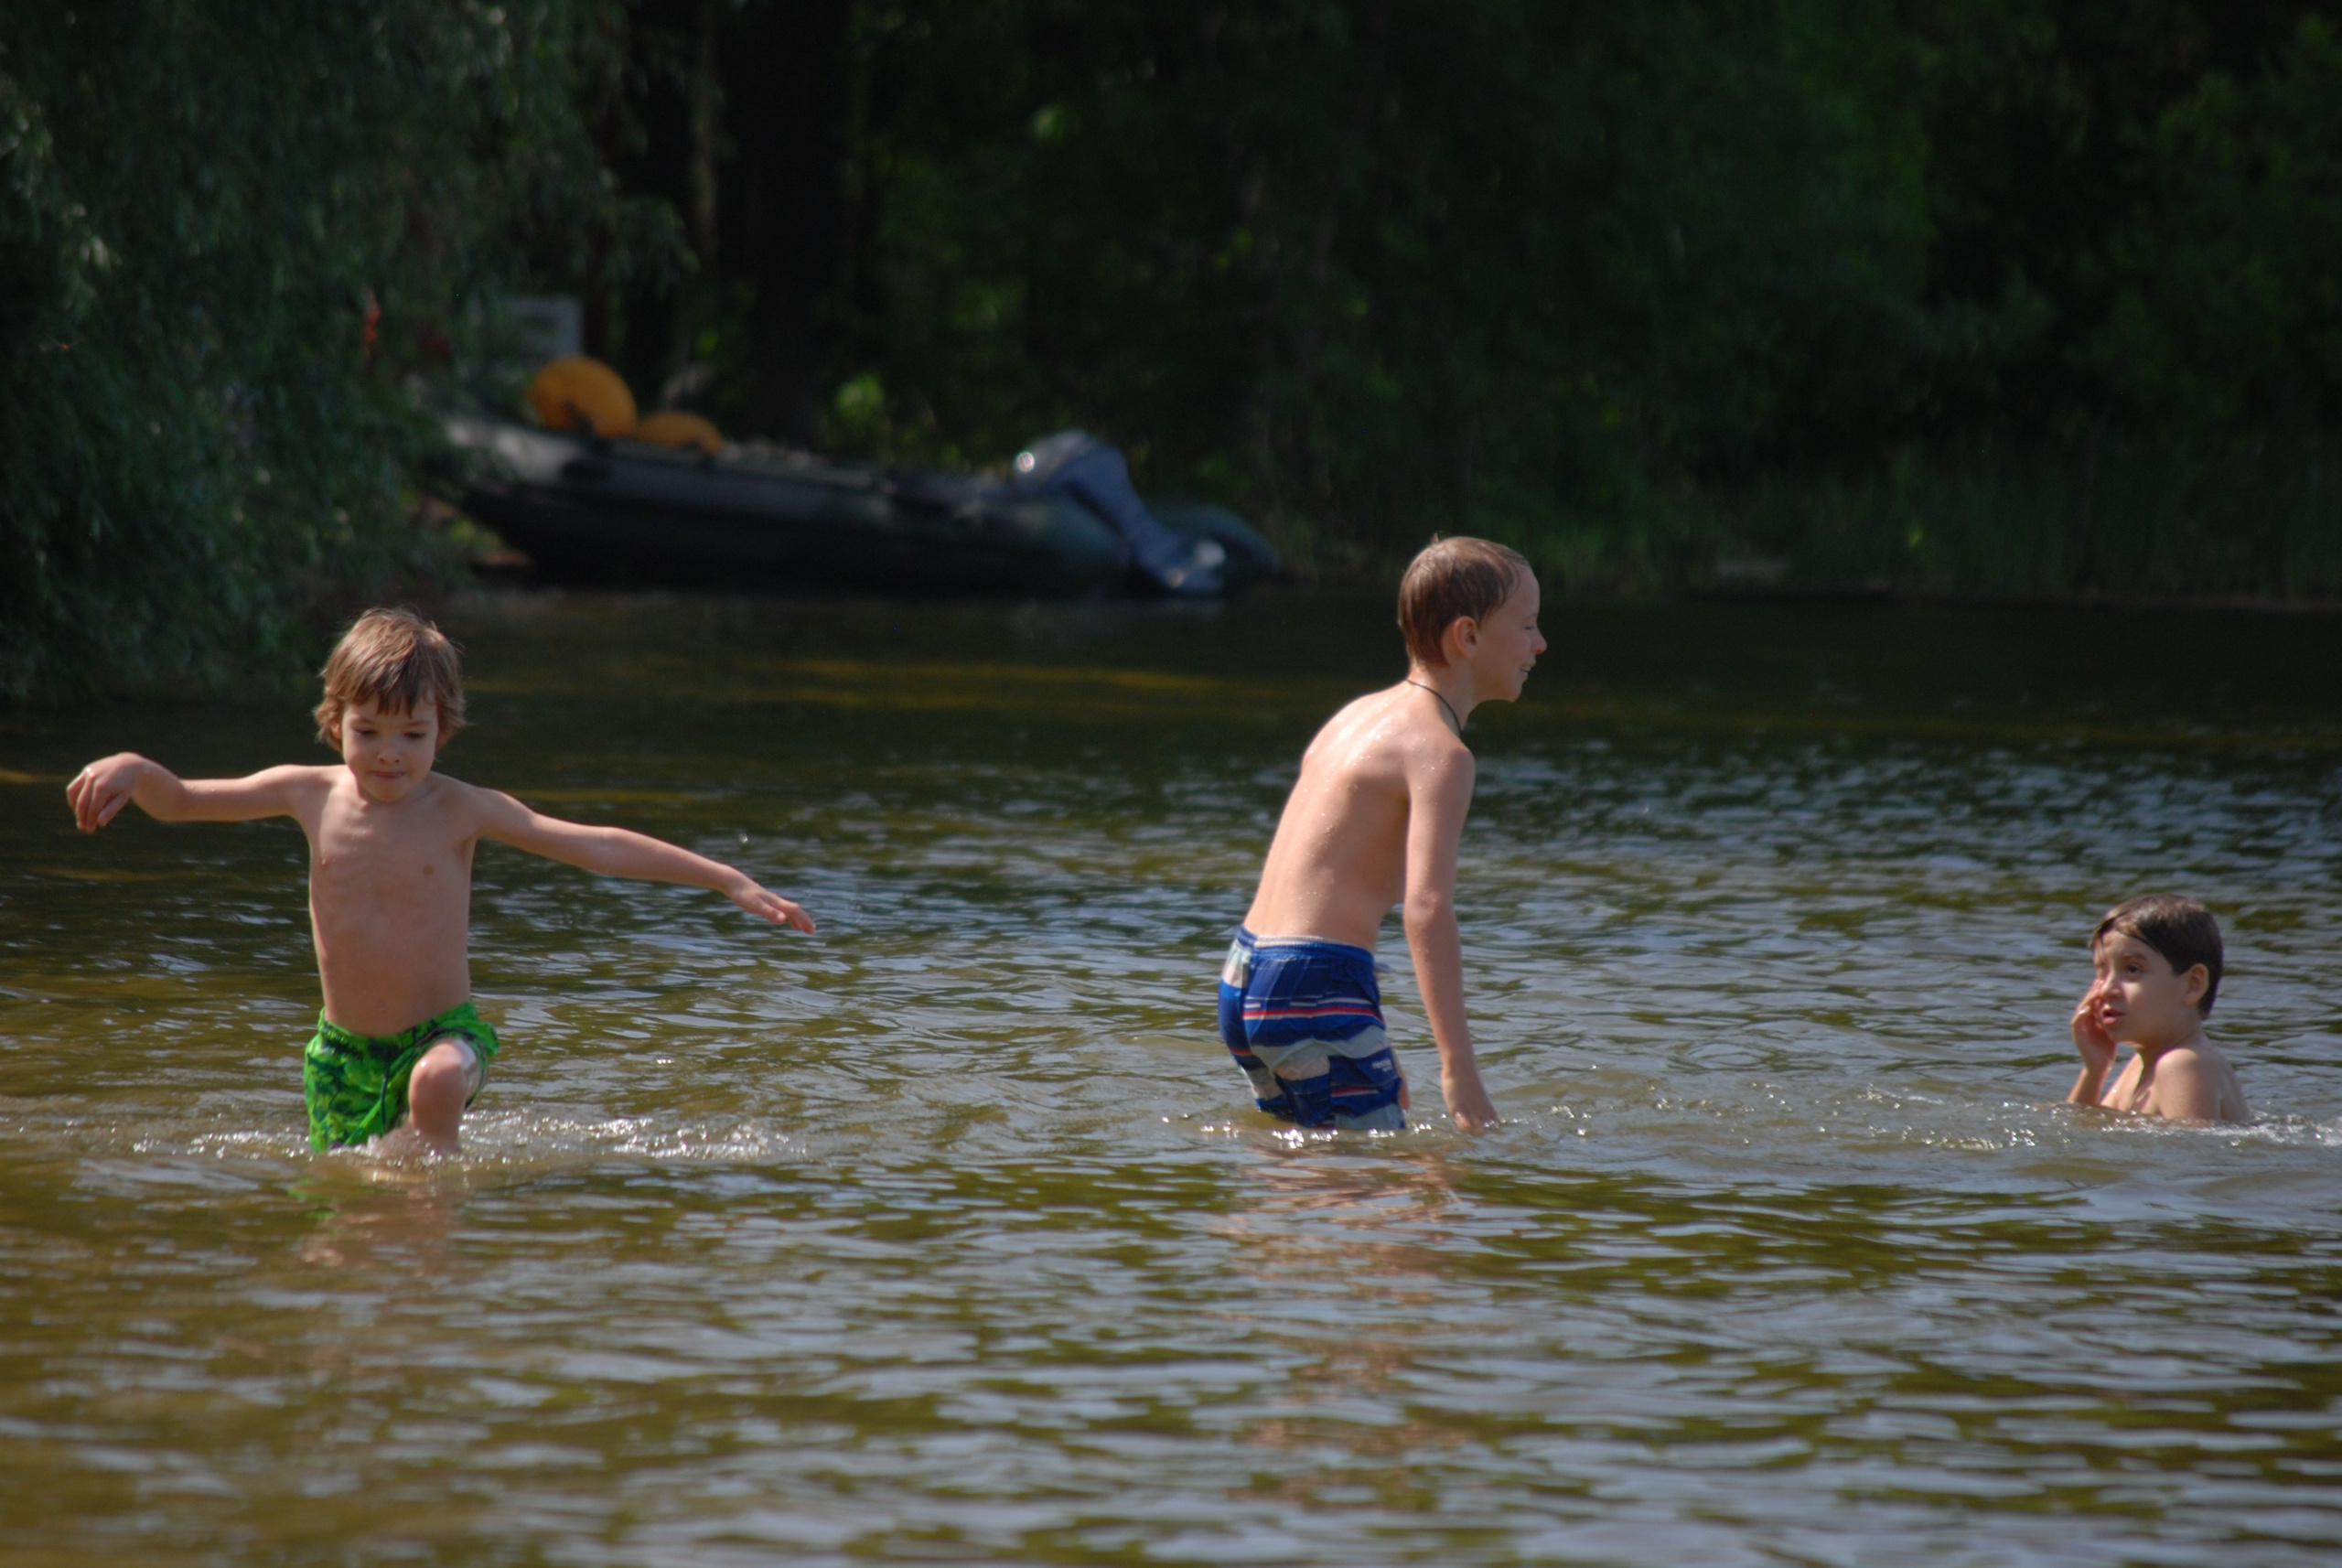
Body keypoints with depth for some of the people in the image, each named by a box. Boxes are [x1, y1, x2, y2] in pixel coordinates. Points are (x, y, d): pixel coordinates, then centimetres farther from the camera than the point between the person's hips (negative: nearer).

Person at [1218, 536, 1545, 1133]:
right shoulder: (1439, 751, -10)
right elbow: (1427, 908, -22)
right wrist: (1458, 1066, -25)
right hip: (1313, 989, -9)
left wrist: (1369, 1050, 29)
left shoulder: (1361, 715, 18)